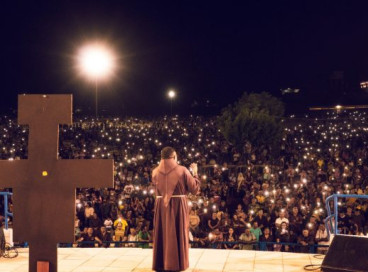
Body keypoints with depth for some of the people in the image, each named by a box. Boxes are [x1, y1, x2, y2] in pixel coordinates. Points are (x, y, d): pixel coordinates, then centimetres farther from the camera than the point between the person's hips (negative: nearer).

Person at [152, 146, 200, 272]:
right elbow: (195, 189, -4)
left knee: (162, 234, 12)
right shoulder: (182, 170, -9)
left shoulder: (155, 172, -1)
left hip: (161, 207, 3)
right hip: (178, 206, -2)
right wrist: (195, 173, 9)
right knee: (178, 235, 7)